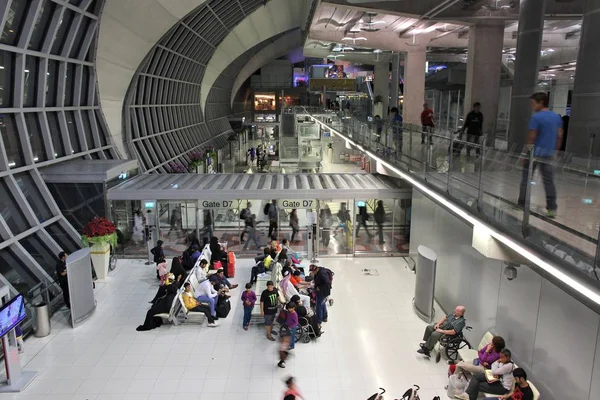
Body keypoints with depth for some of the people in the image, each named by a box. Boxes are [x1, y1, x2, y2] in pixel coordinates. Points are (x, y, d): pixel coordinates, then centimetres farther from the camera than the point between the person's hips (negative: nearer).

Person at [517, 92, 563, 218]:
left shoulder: (536, 117, -12)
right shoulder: (557, 117, 9)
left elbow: (532, 137, -14)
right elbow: (559, 136, 10)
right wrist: (555, 150, 16)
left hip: (535, 152, -6)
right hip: (549, 153, 6)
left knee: (526, 178, 7)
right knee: (549, 180, 6)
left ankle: (521, 204, 13)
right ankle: (552, 208, 4)